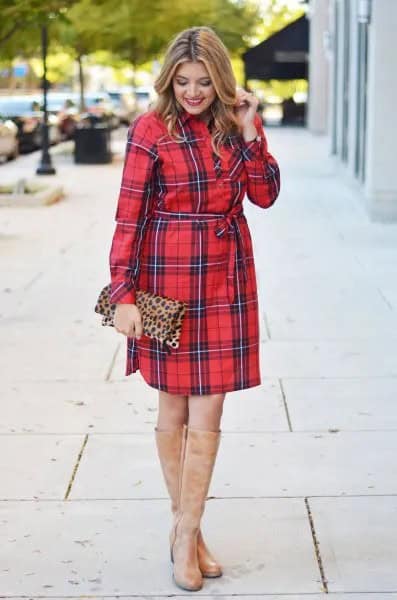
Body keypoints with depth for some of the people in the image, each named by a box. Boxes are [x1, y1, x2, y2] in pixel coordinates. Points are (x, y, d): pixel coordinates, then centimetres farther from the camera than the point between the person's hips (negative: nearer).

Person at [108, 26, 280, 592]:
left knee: (206, 415, 2)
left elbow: (266, 195, -1)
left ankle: (186, 533, 11)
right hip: (168, 277, -3)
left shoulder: (237, 123, 5)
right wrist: (123, 294, -12)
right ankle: (185, 526, 24)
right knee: (173, 408, 9)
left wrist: (249, 133, -11)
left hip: (226, 279, 3)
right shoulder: (151, 130, -7)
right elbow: (129, 216, -8)